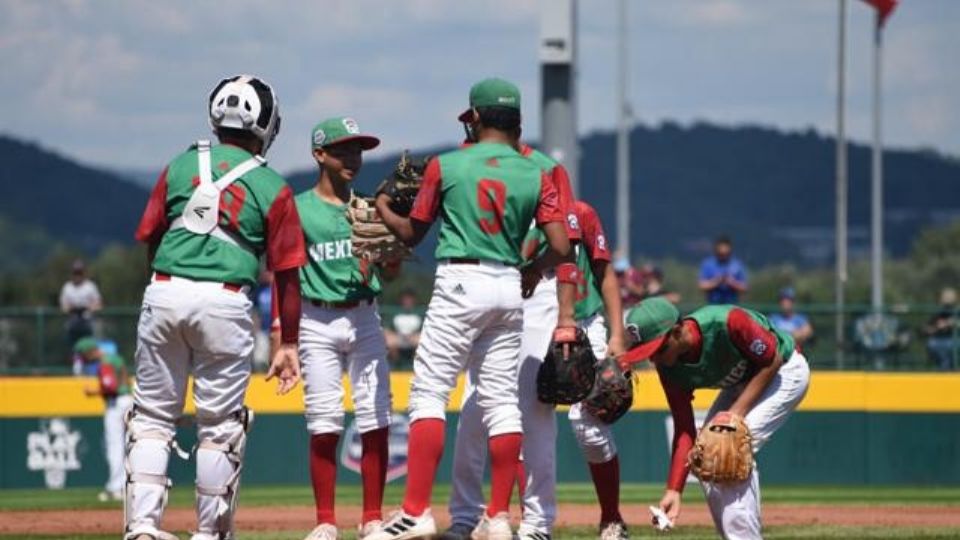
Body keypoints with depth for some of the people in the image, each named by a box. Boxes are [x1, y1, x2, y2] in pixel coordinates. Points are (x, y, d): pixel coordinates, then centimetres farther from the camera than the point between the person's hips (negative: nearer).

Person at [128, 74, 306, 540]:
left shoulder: (180, 167, 10)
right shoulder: (271, 188, 3)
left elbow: (150, 238, 14)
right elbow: (287, 272, 3)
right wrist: (288, 344, 8)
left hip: (164, 293, 2)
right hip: (225, 304, -2)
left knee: (153, 415, 9)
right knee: (219, 424, 8)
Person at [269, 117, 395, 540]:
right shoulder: (298, 209, 2)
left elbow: (391, 269, 6)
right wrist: (279, 327, -8)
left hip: (364, 318, 2)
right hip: (317, 321, -2)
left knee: (375, 421, -4)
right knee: (323, 425, -4)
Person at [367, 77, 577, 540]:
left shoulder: (445, 167, 0)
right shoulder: (535, 176, 6)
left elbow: (412, 234, 10)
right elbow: (562, 248, 0)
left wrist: (382, 208, 31)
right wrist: (566, 317, 4)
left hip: (461, 283, -4)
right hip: (509, 287, 4)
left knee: (429, 392, -4)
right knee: (500, 399, 8)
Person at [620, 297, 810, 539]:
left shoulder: (727, 323, -37)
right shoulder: (669, 367, -17)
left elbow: (772, 362, -23)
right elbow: (684, 429, -15)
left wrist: (737, 411, -28)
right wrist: (673, 490, -24)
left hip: (784, 371, -7)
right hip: (741, 383, 7)